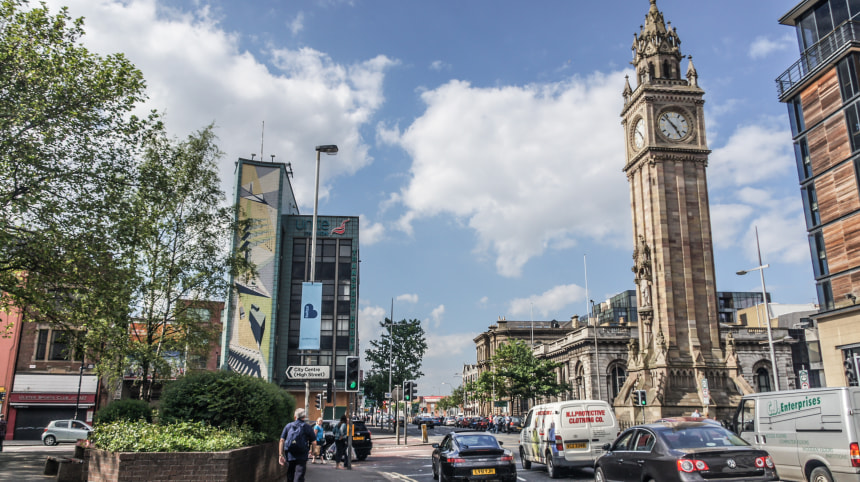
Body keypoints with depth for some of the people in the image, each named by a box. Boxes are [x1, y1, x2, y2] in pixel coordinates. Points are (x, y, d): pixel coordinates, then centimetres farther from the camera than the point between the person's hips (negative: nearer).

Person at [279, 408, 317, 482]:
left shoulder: (288, 426, 7)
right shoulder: (307, 427, 0)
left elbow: (281, 441, 1)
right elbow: (314, 442, -1)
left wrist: (280, 455, 1)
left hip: (289, 456, 3)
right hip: (302, 457, -3)